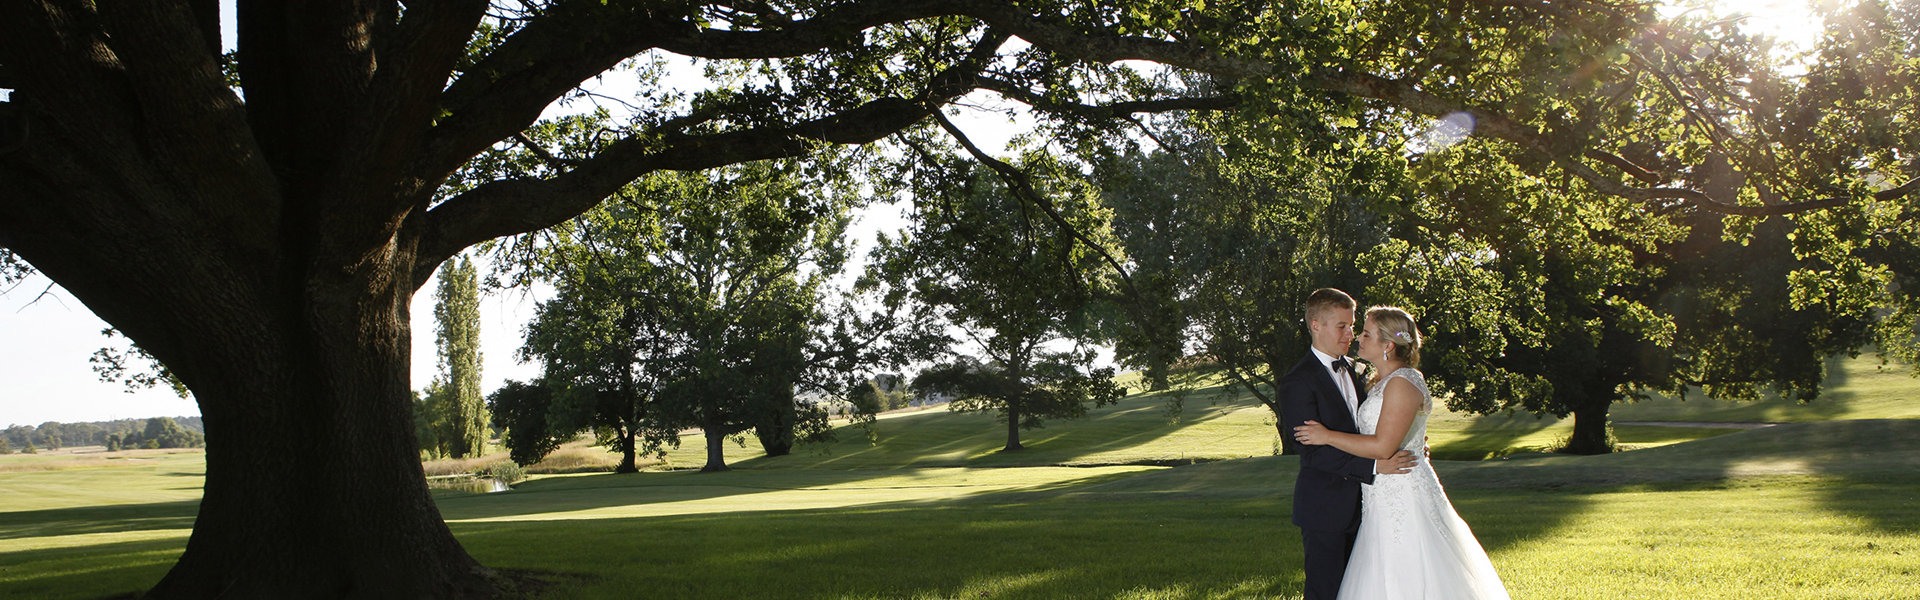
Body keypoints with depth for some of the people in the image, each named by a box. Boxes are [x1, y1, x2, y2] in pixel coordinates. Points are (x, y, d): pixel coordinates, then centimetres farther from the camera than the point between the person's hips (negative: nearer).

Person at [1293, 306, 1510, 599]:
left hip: (1402, 495, -9)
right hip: (1384, 495, 10)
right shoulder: (1379, 382, 15)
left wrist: (1327, 436, -16)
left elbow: (1383, 446, -22)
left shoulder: (1403, 383, -16)